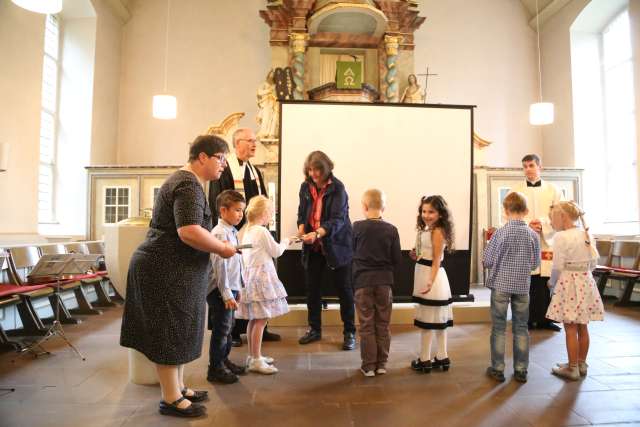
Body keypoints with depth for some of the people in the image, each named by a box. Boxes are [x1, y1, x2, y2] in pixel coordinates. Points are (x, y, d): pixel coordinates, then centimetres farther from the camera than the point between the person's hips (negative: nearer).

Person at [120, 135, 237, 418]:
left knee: (177, 330, 17)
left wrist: (215, 244, 18)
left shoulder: (185, 180, 16)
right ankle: (171, 399, 13)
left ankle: (177, 387, 30)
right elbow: (189, 232, -31)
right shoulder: (190, 185, -19)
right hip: (168, 271, -11)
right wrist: (222, 249, -17)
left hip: (168, 268, 11)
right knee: (171, 332, 0)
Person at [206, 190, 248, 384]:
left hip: (230, 289, 9)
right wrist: (226, 294, -20)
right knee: (221, 330, 2)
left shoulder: (232, 232, 11)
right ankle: (215, 369, 16)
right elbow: (220, 266, -21)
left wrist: (235, 290, 15)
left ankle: (224, 361, 35)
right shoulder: (220, 233, -17)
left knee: (228, 328, 19)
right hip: (221, 291, -9)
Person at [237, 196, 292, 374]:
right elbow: (276, 252, -5)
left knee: (254, 319, 14)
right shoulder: (262, 231, -14)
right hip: (261, 277, -9)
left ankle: (253, 356, 23)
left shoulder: (247, 232, 12)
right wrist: (284, 243, 13)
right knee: (261, 320, -5)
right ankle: (256, 360, -1)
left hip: (250, 275, 9)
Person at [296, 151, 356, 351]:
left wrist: (317, 234, -38)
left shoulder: (337, 188, -15)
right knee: (312, 287, 10)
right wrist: (301, 228, -12)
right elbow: (302, 213, 10)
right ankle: (314, 329, 27)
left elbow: (337, 219, -23)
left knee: (343, 289, 3)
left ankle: (349, 333, 14)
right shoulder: (305, 187, 2)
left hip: (336, 245, -5)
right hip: (313, 247, 5)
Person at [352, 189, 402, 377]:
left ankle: (369, 366, 13)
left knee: (367, 325, 7)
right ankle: (382, 364, 20)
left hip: (363, 281, -1)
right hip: (385, 281, 1)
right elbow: (397, 259, -1)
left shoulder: (357, 227, -7)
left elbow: (352, 251, 3)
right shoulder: (391, 230, -5)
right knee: (383, 324, 12)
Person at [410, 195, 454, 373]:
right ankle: (442, 357, 23)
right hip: (423, 275, 10)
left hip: (432, 277, -10)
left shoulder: (437, 231, -14)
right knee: (439, 320, 14)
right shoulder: (425, 230, 13)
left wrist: (431, 281, -26)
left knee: (427, 320, -1)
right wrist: (416, 256, 0)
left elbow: (436, 261, -18)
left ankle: (425, 360, 10)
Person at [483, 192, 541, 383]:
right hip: (523, 286, 3)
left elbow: (487, 261, -9)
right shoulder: (533, 235, -4)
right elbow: (535, 263, 4)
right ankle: (521, 370, 20)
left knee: (498, 328, 7)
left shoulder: (500, 233, -13)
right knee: (521, 328, 13)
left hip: (500, 285, -3)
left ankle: (498, 369, 14)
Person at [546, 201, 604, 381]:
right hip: (586, 282, 7)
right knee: (582, 327, 15)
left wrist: (552, 283, 2)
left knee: (570, 329, 2)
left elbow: (558, 266, -14)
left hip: (568, 283, -7)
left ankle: (572, 368, 10)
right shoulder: (587, 234, 6)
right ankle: (581, 364, 26)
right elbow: (593, 262, 10)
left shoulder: (561, 237, -15)